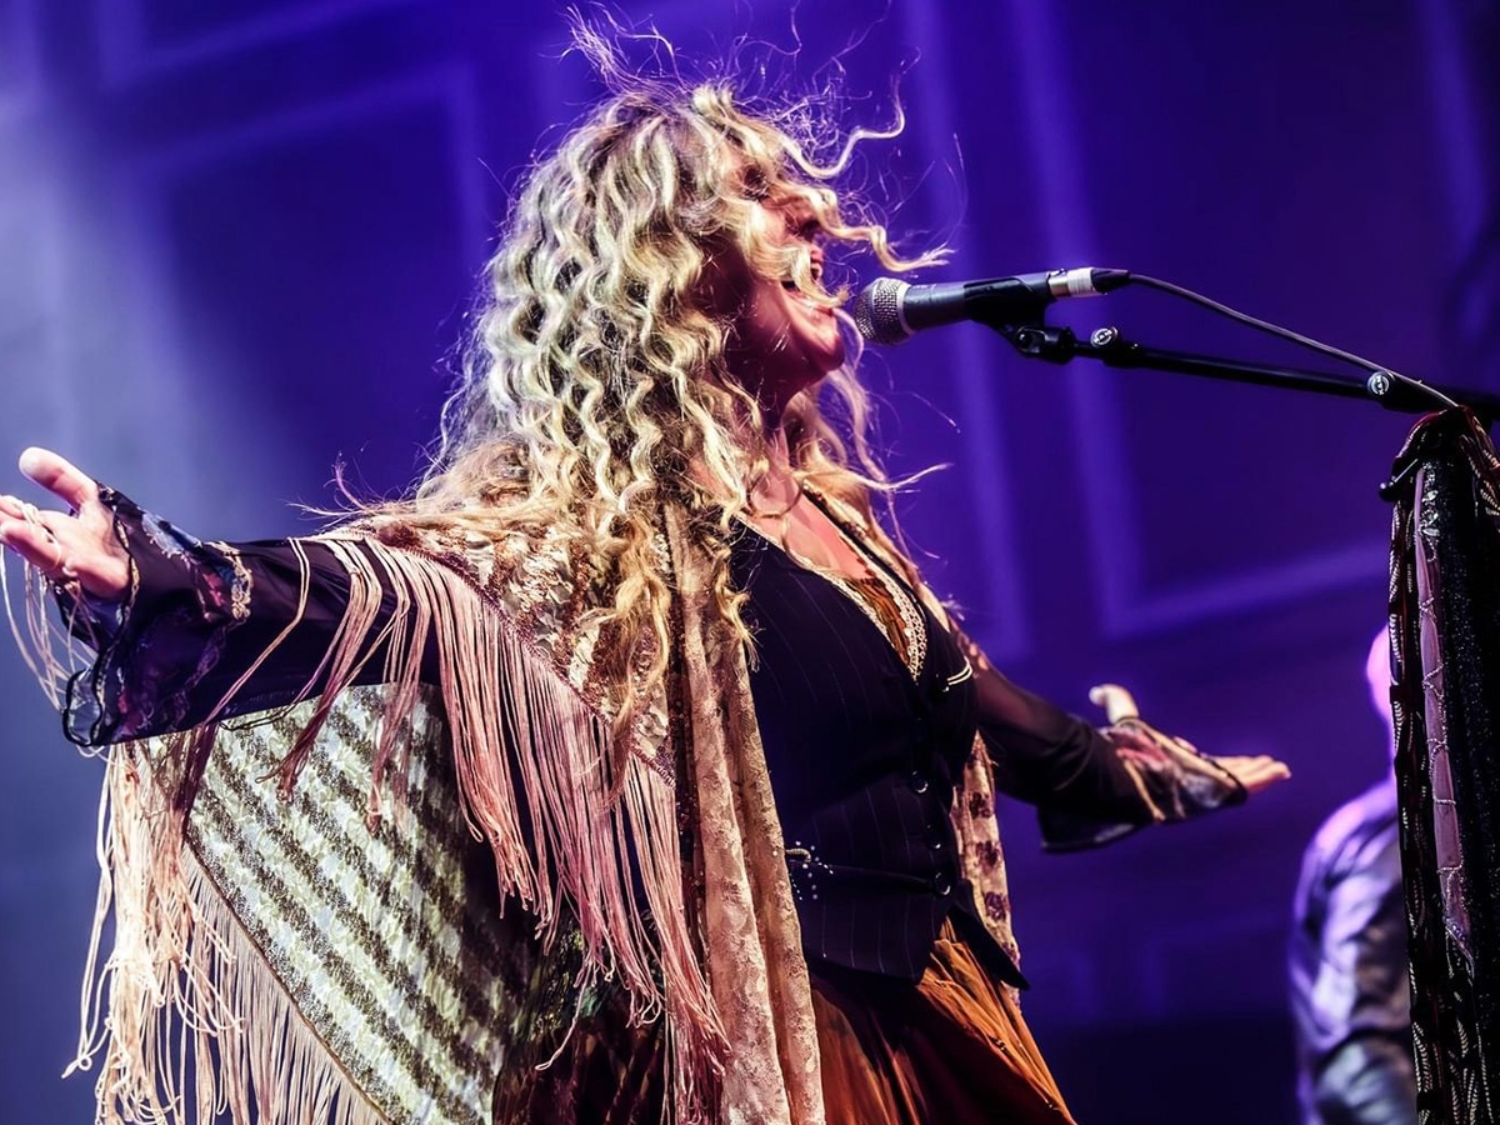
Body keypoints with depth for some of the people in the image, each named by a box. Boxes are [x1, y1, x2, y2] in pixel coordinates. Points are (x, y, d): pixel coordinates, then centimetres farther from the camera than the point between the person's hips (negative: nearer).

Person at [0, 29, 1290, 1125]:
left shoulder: (817, 497, 10)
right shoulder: (601, 514, -14)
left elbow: (951, 683, 26)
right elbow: (399, 591, -33)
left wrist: (1134, 770, 41)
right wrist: (162, 583, -52)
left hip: (937, 1001, 8)